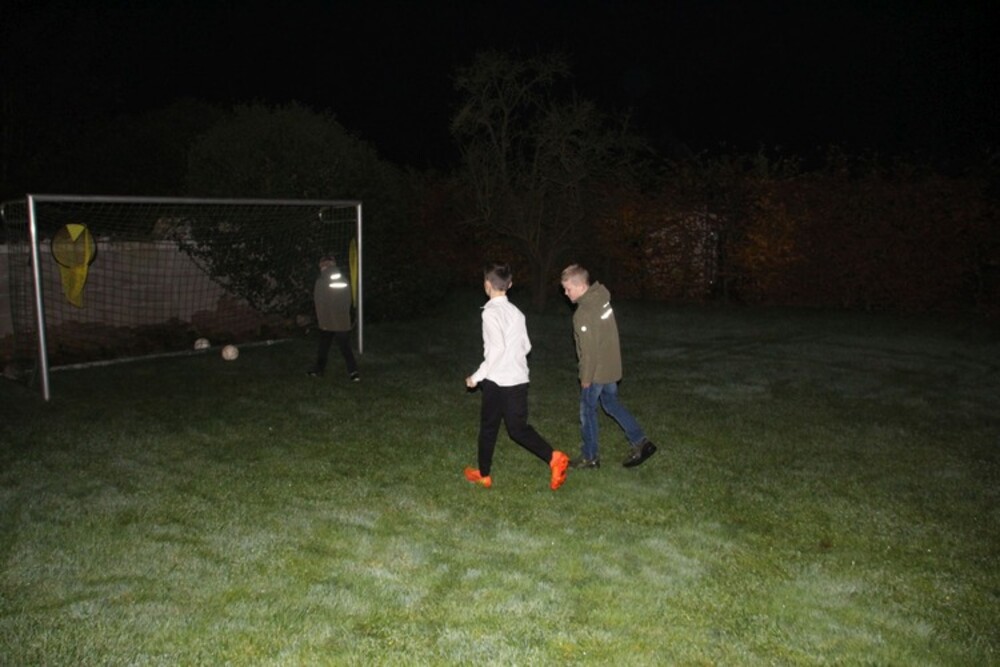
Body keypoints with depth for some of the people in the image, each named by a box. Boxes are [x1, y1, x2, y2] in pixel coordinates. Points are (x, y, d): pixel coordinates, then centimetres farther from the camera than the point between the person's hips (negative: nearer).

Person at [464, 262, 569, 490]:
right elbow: (526, 346, 12)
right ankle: (554, 458, -9)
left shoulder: (491, 312, -13)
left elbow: (497, 348, -21)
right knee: (519, 428, 10)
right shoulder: (515, 311, 9)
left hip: (497, 381, -6)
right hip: (519, 379, 6)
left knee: (488, 427, 11)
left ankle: (484, 474, 25)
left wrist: (477, 376, -15)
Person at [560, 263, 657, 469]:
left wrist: (586, 378, -12)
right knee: (611, 402, 22)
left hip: (597, 371, -8)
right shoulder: (601, 297, 1)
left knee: (588, 410, 8)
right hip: (611, 367, 8)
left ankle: (590, 456, 21)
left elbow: (589, 350, -23)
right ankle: (640, 442, 22)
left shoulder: (584, 314, -27)